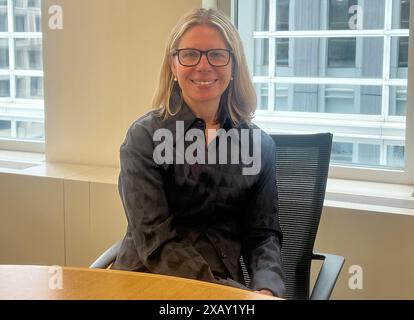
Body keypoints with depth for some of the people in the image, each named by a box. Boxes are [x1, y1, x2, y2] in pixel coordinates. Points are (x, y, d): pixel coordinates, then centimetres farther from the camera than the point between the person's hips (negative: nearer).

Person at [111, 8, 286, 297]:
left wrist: (267, 289, -15)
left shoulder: (260, 144, 5)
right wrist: (238, 294, -21)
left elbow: (263, 233, 6)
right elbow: (155, 241, -11)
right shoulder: (145, 136, -4)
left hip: (227, 282, 3)